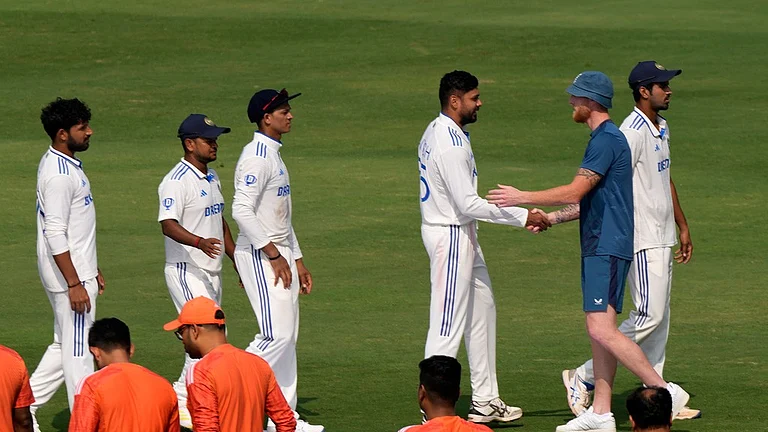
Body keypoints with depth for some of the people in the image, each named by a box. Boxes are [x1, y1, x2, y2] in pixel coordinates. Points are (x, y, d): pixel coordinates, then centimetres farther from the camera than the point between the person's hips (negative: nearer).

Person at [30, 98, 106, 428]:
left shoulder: (67, 164, 12)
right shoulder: (58, 174, -21)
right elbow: (55, 235, -24)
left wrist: (91, 270, 25)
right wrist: (75, 284, -25)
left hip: (79, 272, 10)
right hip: (69, 277, -10)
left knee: (66, 345, 17)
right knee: (77, 350, -2)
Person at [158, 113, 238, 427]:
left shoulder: (211, 178, 14)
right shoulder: (177, 181, -16)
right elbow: (168, 224, -28)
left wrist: (237, 260, 23)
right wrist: (200, 242, -44)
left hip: (211, 272, 9)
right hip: (186, 271, -9)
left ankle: (183, 399, 19)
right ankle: (186, 404, -11)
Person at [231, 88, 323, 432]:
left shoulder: (274, 155, 17)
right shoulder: (256, 157, -15)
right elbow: (242, 211, -24)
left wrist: (297, 261, 20)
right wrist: (274, 255, -22)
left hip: (280, 256, 10)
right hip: (259, 257, -10)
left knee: (287, 337, 9)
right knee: (276, 335, -16)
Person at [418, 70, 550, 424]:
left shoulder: (437, 132, 11)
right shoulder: (449, 142, -22)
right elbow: (468, 204, -24)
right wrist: (523, 217, -21)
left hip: (462, 235, 11)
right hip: (450, 236, -11)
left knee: (482, 310, 17)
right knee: (449, 323, -8)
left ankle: (485, 400, 23)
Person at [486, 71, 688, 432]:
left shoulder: (607, 140, -14)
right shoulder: (604, 138, 19)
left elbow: (575, 191, -19)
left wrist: (522, 198, -12)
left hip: (608, 249, -11)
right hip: (598, 248, 11)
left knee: (602, 330, -16)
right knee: (599, 331, 9)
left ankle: (663, 389, -13)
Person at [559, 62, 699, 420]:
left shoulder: (661, 128, 14)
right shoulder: (633, 131, -16)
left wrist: (682, 227, 25)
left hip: (662, 238, 10)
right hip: (642, 240, -10)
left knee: (659, 318, 10)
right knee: (649, 316, -13)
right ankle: (584, 378, -6)